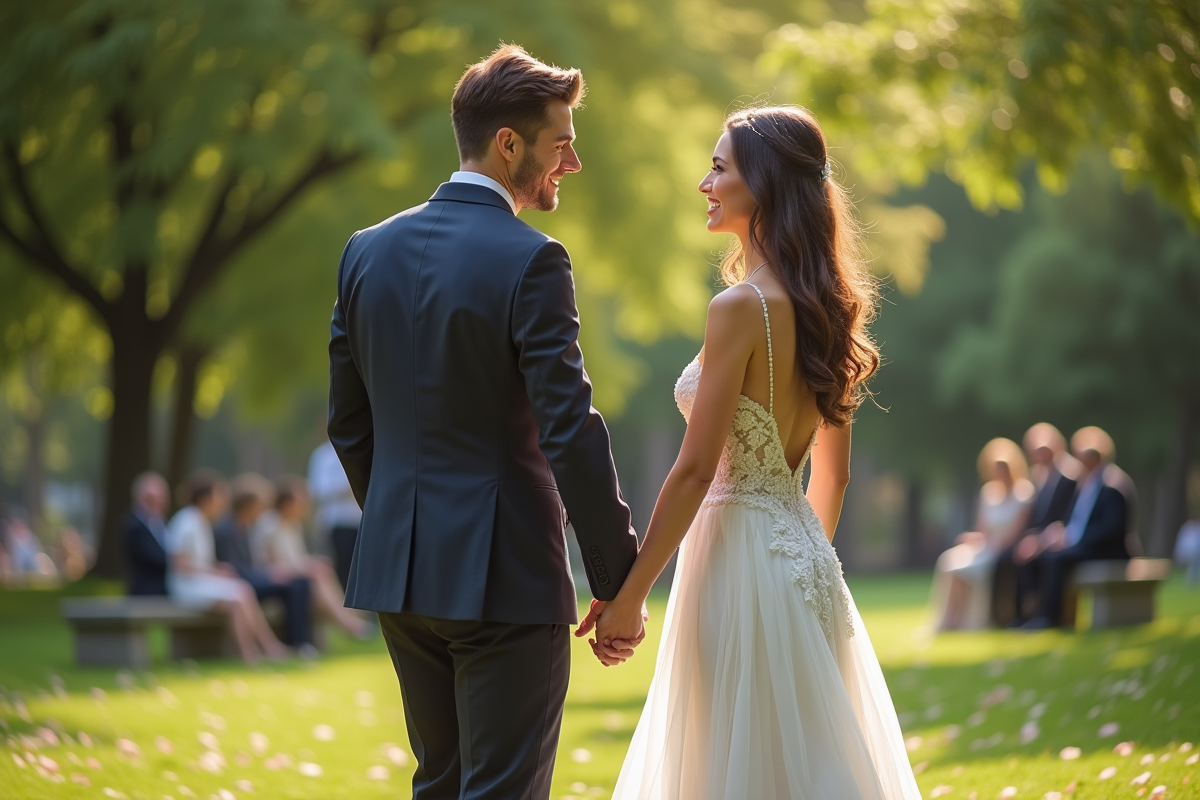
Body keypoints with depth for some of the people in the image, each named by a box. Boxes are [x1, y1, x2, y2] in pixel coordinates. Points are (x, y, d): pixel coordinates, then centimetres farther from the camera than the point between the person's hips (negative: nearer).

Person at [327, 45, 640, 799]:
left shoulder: (369, 250, 7)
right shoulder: (530, 261, -14)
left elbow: (348, 422, 12)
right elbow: (569, 432, -17)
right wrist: (618, 581, -11)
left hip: (400, 567, 7)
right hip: (504, 570, -7)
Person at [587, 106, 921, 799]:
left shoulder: (742, 307, -16)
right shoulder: (822, 309, 9)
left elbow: (695, 470, -17)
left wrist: (629, 595, -12)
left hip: (741, 553, -9)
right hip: (805, 554, 9)